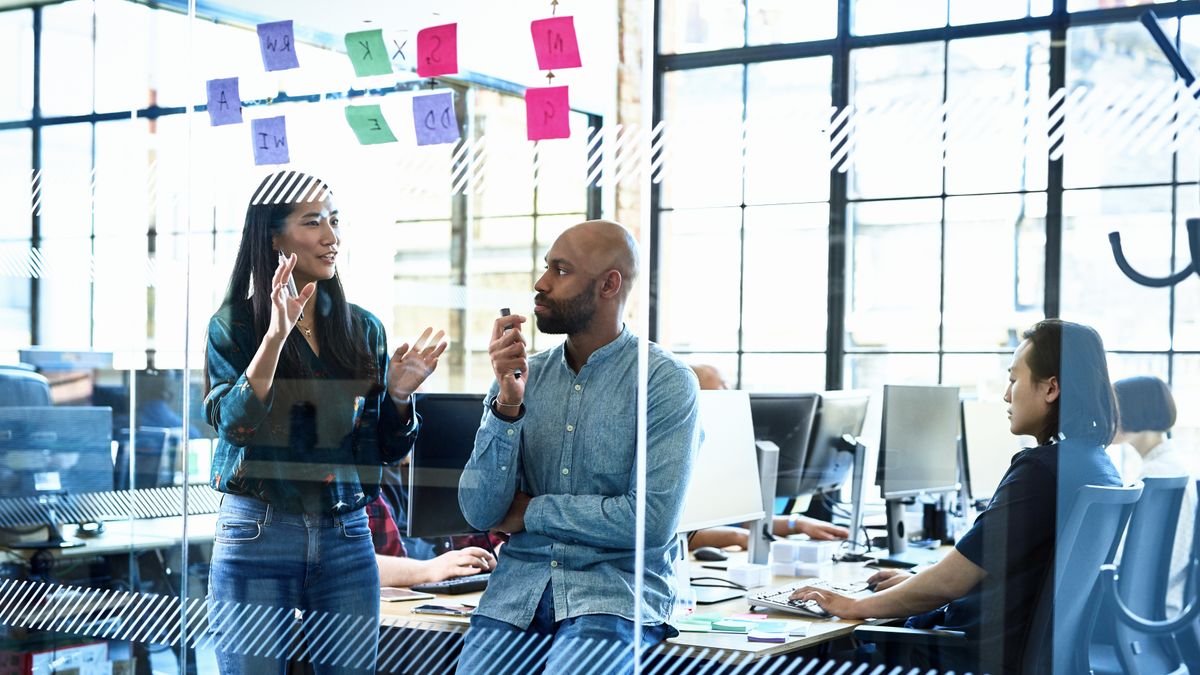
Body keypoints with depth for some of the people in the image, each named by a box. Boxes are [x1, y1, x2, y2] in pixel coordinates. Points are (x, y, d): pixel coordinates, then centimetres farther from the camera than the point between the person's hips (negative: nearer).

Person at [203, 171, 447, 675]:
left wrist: (398, 395, -8)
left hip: (346, 538, 3)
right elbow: (234, 426, -16)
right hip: (256, 534, -3)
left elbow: (386, 449, 12)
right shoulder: (235, 325, -2)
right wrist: (276, 334, -24)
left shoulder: (362, 329, 9)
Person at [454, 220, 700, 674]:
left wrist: (532, 512, -5)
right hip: (520, 582, 4)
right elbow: (480, 513, 0)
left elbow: (653, 522, -14)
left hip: (617, 587, -3)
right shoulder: (522, 376, 7)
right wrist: (507, 404, -12)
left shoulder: (667, 381, -6)